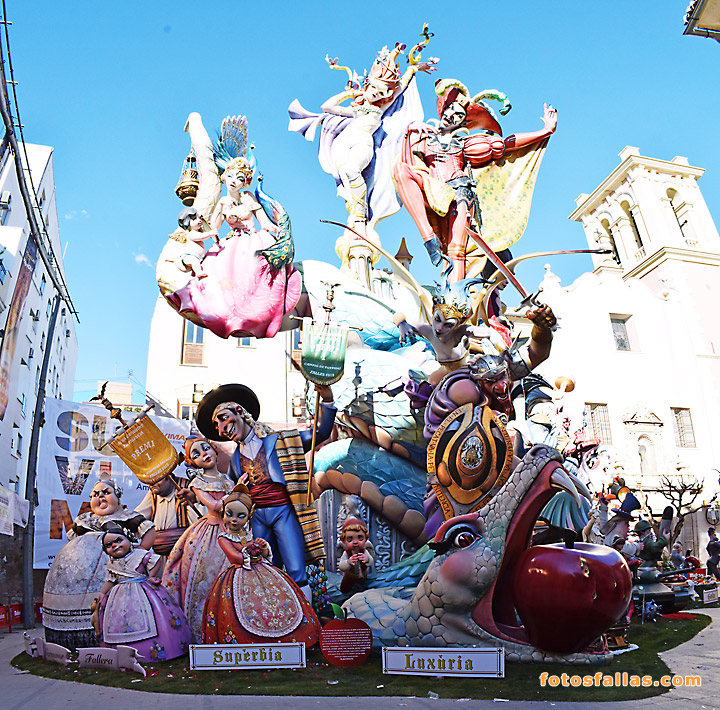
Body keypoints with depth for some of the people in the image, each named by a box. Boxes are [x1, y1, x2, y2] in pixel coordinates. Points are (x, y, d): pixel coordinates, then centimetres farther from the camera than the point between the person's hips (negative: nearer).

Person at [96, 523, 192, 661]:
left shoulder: (139, 554, -5)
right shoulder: (112, 564, 10)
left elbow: (155, 561, -4)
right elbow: (110, 580, 19)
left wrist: (151, 577, -7)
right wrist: (102, 594, 15)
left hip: (142, 591, -5)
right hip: (121, 596, 5)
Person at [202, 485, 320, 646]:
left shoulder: (249, 536, 12)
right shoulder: (223, 538, -4)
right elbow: (235, 557, -17)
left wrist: (264, 548, -6)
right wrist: (251, 554, -5)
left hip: (262, 571, 5)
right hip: (240, 576, -5)